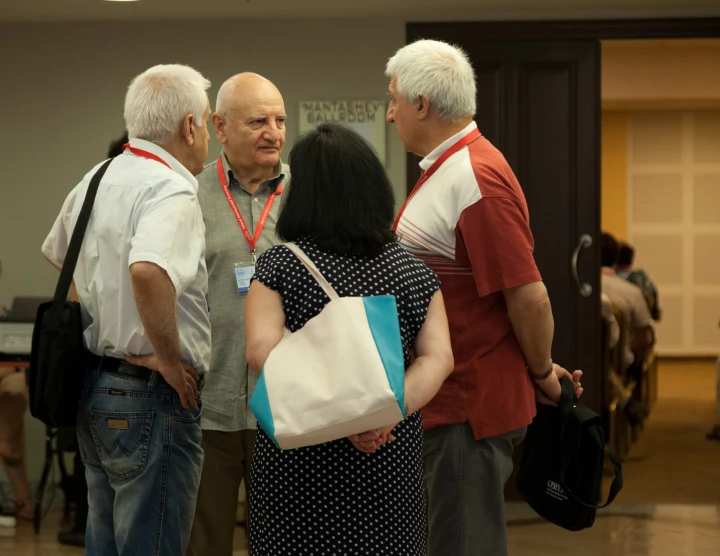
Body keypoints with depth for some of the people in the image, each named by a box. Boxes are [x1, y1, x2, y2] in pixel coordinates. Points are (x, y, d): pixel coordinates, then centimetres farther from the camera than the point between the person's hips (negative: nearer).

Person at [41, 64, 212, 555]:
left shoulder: (97, 179, 9)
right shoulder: (172, 191, -19)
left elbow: (56, 254, 26)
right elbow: (147, 270, -37)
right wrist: (169, 358, -24)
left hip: (94, 386, 9)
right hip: (151, 399, -9)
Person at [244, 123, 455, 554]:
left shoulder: (280, 267, -3)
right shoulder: (413, 271, 5)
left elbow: (262, 350, -17)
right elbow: (438, 358, -6)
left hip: (302, 460, -2)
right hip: (389, 463, 2)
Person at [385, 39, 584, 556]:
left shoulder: (476, 180, -21)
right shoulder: (446, 171, 14)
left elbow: (529, 296, -23)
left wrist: (542, 372, -8)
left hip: (469, 409, -10)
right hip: (443, 403, 10)